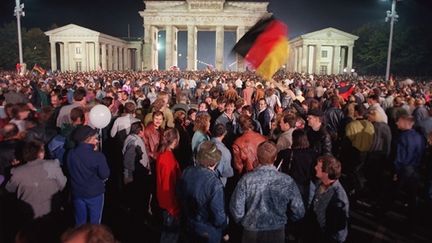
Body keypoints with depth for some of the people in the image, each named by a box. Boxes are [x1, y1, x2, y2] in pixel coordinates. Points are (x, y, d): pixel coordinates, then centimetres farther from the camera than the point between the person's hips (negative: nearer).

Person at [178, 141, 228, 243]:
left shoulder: (187, 172, -17)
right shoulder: (214, 184, -35)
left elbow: (180, 196, 0)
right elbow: (218, 215, -25)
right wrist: (224, 222, -3)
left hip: (189, 224, 5)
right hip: (209, 231, -5)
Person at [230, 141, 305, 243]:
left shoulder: (247, 180, -20)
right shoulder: (287, 181, -17)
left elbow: (236, 209, -17)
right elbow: (299, 212, -9)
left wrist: (244, 221, 5)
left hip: (251, 232, -1)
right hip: (277, 233, 1)